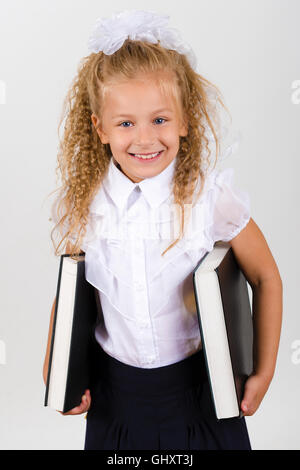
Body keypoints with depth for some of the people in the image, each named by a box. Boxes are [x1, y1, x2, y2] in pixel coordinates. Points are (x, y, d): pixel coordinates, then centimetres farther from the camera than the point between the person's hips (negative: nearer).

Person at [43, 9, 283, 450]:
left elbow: (266, 279, -5)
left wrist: (264, 372, -3)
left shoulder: (211, 196, -16)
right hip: (114, 393, 2)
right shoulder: (84, 203, -9)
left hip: (198, 386, -2)